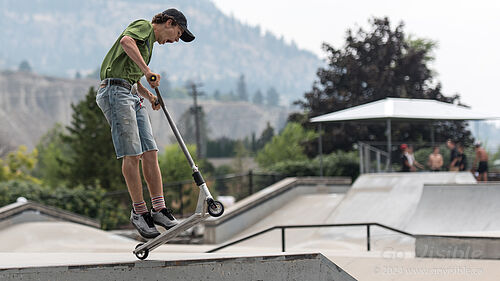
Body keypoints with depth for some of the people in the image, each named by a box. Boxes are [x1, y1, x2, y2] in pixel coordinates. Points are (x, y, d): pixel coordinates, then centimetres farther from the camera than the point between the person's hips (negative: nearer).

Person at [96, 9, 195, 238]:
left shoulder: (150, 43, 27)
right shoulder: (143, 27, -1)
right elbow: (126, 41, -25)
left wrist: (149, 95, 14)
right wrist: (147, 70, -27)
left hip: (133, 97, 10)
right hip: (115, 91, -10)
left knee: (150, 152, 0)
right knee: (132, 154, -11)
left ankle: (159, 209, 0)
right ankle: (139, 211, -7)